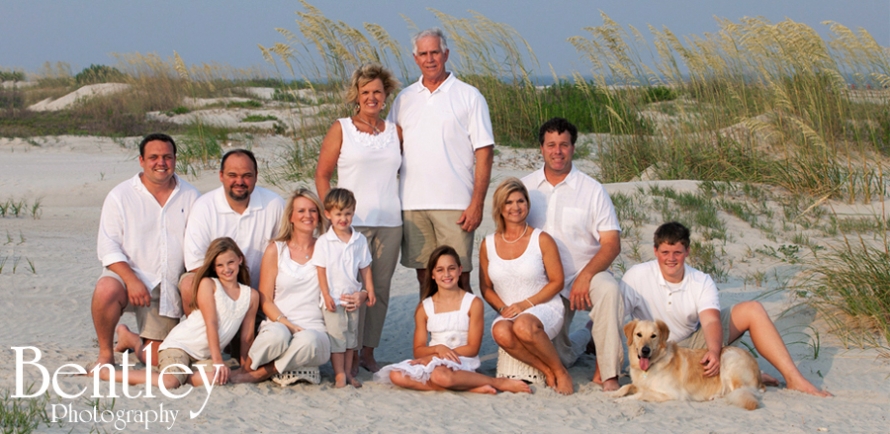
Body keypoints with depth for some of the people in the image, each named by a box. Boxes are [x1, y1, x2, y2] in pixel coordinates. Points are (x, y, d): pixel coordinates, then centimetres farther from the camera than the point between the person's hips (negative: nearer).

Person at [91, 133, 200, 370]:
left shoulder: (190, 197, 4)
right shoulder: (120, 196, -3)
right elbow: (108, 246, -9)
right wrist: (131, 280, -23)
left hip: (169, 288, 3)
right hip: (129, 275, -2)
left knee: (157, 359, 1)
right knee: (106, 289, -38)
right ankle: (105, 352, -13)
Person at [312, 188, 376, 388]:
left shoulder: (360, 240, 4)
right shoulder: (324, 242, -7)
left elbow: (365, 268, 9)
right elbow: (321, 270, -7)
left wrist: (370, 290, 3)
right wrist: (326, 295, -12)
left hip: (354, 297, 4)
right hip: (333, 298, -4)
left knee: (351, 334, 10)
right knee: (336, 335, -3)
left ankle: (348, 371, 18)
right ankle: (339, 373, 3)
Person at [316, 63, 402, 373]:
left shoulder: (395, 132, 12)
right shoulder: (341, 130, 4)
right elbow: (322, 175, 3)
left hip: (389, 222, 3)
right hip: (351, 222, -3)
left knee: (380, 288, 5)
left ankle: (369, 351, 15)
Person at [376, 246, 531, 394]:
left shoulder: (473, 303, 0)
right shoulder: (424, 308, 8)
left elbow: (473, 348, -5)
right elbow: (418, 350, 6)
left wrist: (434, 356, -13)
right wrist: (438, 349, -18)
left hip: (462, 363, -5)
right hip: (431, 362, 5)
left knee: (440, 375, -41)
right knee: (396, 375, -28)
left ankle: (500, 382, -21)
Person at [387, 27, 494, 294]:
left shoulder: (469, 96, 2)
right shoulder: (404, 99, 13)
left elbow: (484, 152, -1)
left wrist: (477, 203, -10)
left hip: (455, 204, -3)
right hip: (412, 204, 4)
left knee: (458, 277, -5)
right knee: (424, 276, 8)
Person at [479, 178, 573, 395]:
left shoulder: (541, 240, -2)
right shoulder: (488, 245, 7)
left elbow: (556, 282, -2)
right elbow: (486, 287, 13)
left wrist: (526, 304, -13)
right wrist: (503, 308, -7)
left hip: (544, 308, -3)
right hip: (509, 313, 3)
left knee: (523, 325, -39)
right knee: (501, 333, -35)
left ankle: (561, 372, -14)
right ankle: (547, 371, -16)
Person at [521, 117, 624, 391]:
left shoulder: (592, 190, -1)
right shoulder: (525, 188, 6)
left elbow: (611, 243, -6)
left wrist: (585, 276, -23)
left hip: (584, 275, -2)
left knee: (607, 289, -37)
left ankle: (607, 373, -31)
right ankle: (566, 357, 32)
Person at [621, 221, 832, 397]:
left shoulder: (701, 282, -9)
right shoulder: (637, 276, -17)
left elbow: (711, 321, -25)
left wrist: (714, 351, -46)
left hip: (696, 339, 4)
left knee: (752, 310, -12)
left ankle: (794, 379, -14)